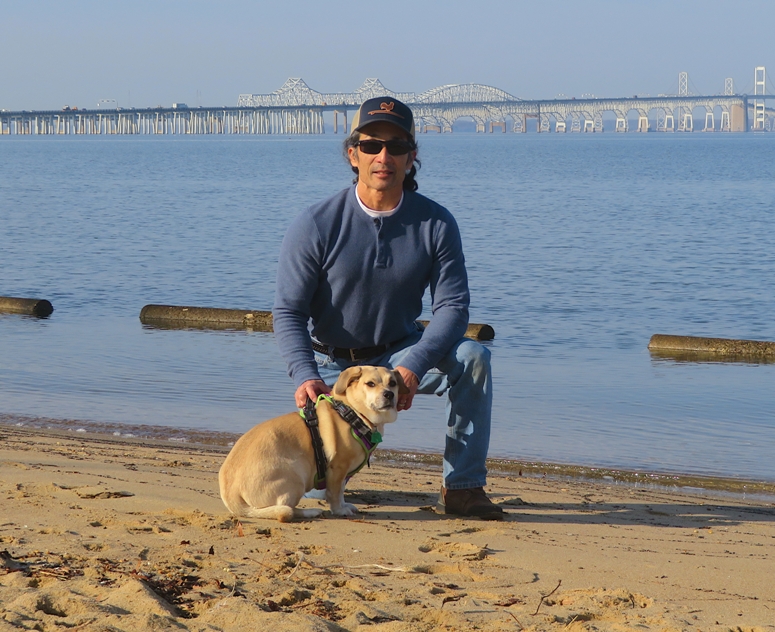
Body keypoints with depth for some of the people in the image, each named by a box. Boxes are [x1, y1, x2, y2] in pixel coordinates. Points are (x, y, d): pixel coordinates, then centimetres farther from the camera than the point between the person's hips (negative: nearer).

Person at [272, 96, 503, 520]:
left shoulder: (436, 224, -10)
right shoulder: (315, 226, -14)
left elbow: (452, 306, -15)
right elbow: (288, 311, -14)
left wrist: (413, 366, -33)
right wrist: (305, 376, -32)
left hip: (402, 353, 1)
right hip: (334, 363, -1)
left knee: (472, 358, -28)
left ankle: (462, 488, -18)